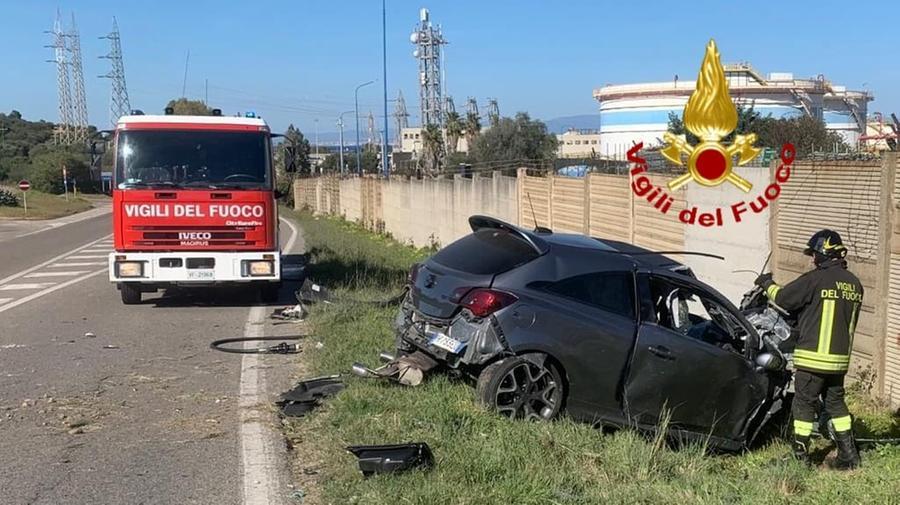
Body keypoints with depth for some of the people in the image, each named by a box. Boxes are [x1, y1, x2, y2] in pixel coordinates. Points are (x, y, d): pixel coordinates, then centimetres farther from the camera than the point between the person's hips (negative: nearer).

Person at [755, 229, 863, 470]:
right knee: (835, 402, 18)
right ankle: (849, 453, 19)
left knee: (804, 403, 3)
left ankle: (799, 454, 9)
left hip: (813, 357, -7)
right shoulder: (854, 283, 8)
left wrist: (768, 284, 9)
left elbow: (783, 298, -10)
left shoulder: (816, 279, -14)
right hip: (841, 357, 7)